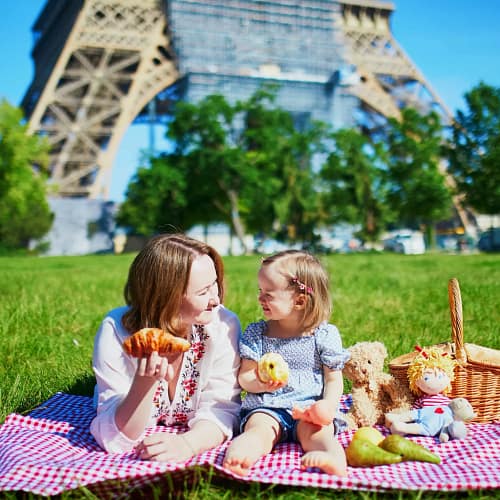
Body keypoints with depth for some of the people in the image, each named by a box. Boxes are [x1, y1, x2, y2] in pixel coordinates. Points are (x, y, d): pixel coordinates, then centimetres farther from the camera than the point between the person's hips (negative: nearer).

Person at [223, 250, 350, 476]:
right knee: (259, 428, -30)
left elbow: (334, 379, 5)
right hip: (266, 408, 1)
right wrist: (259, 383, -16)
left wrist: (328, 404, -16)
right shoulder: (255, 333, 8)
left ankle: (334, 459, -60)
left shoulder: (325, 334, 2)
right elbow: (244, 376, 7)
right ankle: (238, 454, -60)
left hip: (310, 407, 0)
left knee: (315, 431, -32)